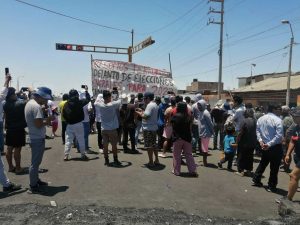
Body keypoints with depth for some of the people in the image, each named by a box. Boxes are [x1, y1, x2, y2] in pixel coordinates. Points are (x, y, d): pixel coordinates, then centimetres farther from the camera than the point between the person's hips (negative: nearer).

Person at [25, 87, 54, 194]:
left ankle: (36, 180, 34)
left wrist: (45, 120, 6)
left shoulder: (29, 103, 11)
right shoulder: (37, 106, -21)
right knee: (35, 162, -1)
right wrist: (48, 120, -10)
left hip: (33, 137, 10)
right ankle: (33, 187, 8)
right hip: (38, 138, -10)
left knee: (35, 161, 21)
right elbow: (39, 124, -26)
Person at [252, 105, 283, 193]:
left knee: (262, 163, 23)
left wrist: (260, 141, -3)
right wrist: (269, 144, -21)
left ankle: (255, 180, 29)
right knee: (274, 167, 6)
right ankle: (271, 186, 16)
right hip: (275, 147, -6)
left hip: (264, 146, 7)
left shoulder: (260, 119, 3)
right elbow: (279, 135, -24)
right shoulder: (277, 120, -17)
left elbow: (258, 131, 5)